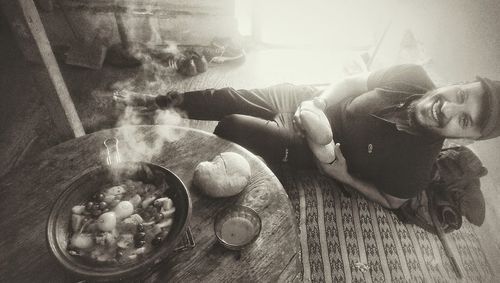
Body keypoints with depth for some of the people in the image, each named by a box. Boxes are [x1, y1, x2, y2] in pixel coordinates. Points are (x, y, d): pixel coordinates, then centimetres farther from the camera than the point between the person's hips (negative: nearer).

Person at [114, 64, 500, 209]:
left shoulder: (417, 165, -25)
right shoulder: (412, 77, -16)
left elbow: (392, 201, -10)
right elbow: (355, 82, -3)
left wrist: (344, 176, -21)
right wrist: (319, 100, -19)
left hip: (306, 150, -3)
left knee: (229, 126, -13)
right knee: (225, 97, 0)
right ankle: (154, 101, 24)